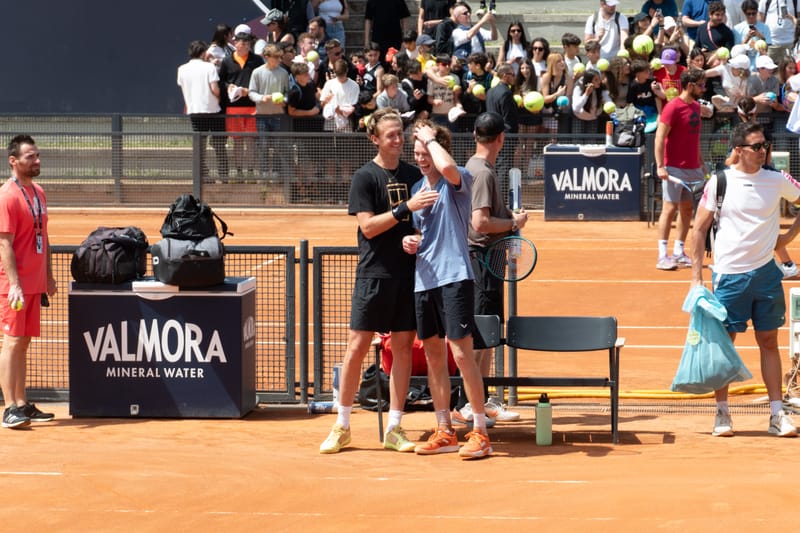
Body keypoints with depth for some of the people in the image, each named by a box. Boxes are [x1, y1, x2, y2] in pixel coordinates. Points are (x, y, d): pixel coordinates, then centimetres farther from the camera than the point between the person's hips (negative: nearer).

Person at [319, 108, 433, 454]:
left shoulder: (413, 175, 9)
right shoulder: (365, 177, -4)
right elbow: (368, 226, -13)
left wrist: (417, 238, -5)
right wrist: (406, 208, -21)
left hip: (409, 272, 4)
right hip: (374, 274, -4)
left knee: (403, 347, 4)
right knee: (357, 347, -3)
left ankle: (394, 429, 10)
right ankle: (342, 427, 8)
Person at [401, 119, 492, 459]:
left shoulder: (459, 181, -7)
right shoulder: (418, 188, 15)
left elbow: (447, 167, -32)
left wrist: (431, 137, -15)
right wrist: (410, 242, 4)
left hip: (454, 276, -8)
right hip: (424, 279, 8)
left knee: (461, 352, -10)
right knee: (433, 354, 10)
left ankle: (480, 433, -4)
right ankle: (444, 432, 19)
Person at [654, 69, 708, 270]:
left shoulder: (696, 106, 12)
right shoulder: (673, 107, -12)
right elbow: (660, 138, -14)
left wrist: (701, 162, 21)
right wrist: (660, 166, -20)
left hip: (693, 168, 8)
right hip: (674, 168, -8)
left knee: (687, 209, 9)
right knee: (670, 209, -6)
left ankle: (679, 253, 15)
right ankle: (663, 256, -4)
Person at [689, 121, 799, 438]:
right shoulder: (719, 182, -3)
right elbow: (700, 229, 1)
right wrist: (696, 276, -3)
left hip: (765, 272, 2)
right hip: (729, 274, -2)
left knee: (769, 341, 5)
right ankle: (722, 413, 11)